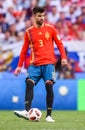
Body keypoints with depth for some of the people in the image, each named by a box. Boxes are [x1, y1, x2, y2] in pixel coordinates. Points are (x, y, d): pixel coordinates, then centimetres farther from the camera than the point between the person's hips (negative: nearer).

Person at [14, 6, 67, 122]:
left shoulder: (50, 29, 5)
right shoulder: (29, 32, 9)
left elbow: (59, 43, 10)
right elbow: (24, 50, 14)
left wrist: (63, 57, -3)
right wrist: (19, 66, 10)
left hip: (48, 63, -1)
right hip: (34, 64, 1)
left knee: (49, 86, -12)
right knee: (29, 83, -18)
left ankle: (49, 115, -5)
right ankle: (27, 111, -26)